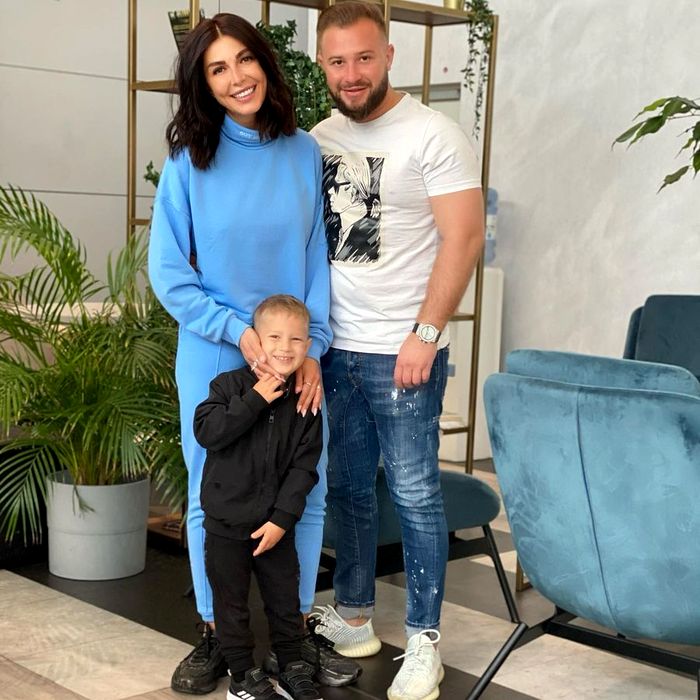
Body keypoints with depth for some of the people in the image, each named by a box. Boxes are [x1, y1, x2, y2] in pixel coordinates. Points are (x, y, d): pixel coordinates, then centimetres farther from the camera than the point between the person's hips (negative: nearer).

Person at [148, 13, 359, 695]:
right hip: (213, 358, -1)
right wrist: (238, 332, -14)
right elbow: (167, 272, -5)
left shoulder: (305, 154, 0)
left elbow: (320, 260, 1)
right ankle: (216, 634, 25)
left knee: (306, 494, 7)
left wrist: (312, 349, -8)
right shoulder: (189, 161, -5)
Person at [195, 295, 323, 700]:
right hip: (227, 521, -2)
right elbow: (207, 432, -23)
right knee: (232, 604, 8)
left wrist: (282, 518, -12)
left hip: (276, 525, 2)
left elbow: (304, 467, -4)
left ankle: (293, 668, 31)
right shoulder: (231, 385, -9)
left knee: (286, 599, 14)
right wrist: (254, 401, -25)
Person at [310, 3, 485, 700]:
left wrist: (425, 334, -16)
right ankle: (353, 618, 28)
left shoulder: (433, 134, -7)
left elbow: (464, 237, -12)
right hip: (334, 348, 6)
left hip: (403, 351, -5)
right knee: (347, 488, 13)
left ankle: (423, 640, 12)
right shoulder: (318, 141, 10)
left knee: (414, 493, 0)